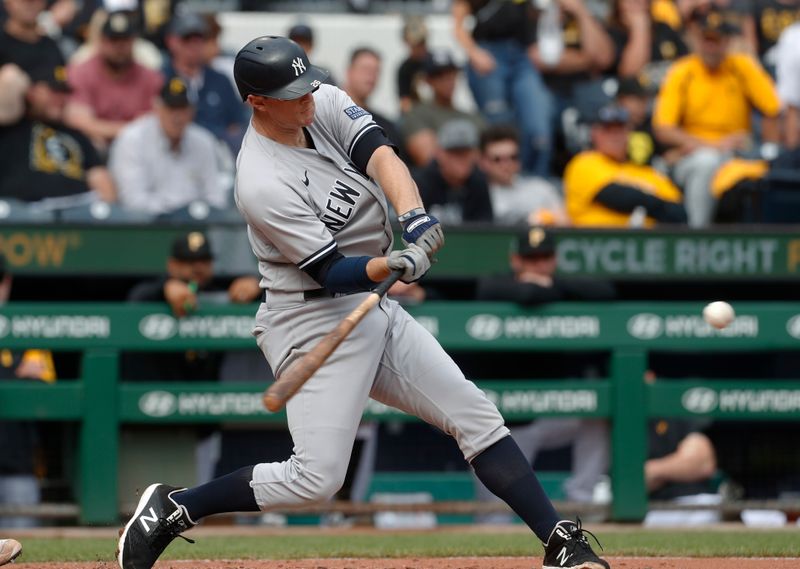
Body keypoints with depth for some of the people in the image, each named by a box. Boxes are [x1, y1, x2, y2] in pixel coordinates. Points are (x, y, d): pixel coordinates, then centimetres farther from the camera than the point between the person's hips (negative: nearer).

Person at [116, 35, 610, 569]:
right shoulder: (263, 184, -23)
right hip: (314, 323, -8)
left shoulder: (326, 104, -1)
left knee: (475, 414, 2)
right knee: (317, 478, -13)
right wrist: (391, 265, -42)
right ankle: (170, 509, 2)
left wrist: (414, 216, -35)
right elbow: (332, 272, -23)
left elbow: (381, 156, -16)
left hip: (376, 309, 8)